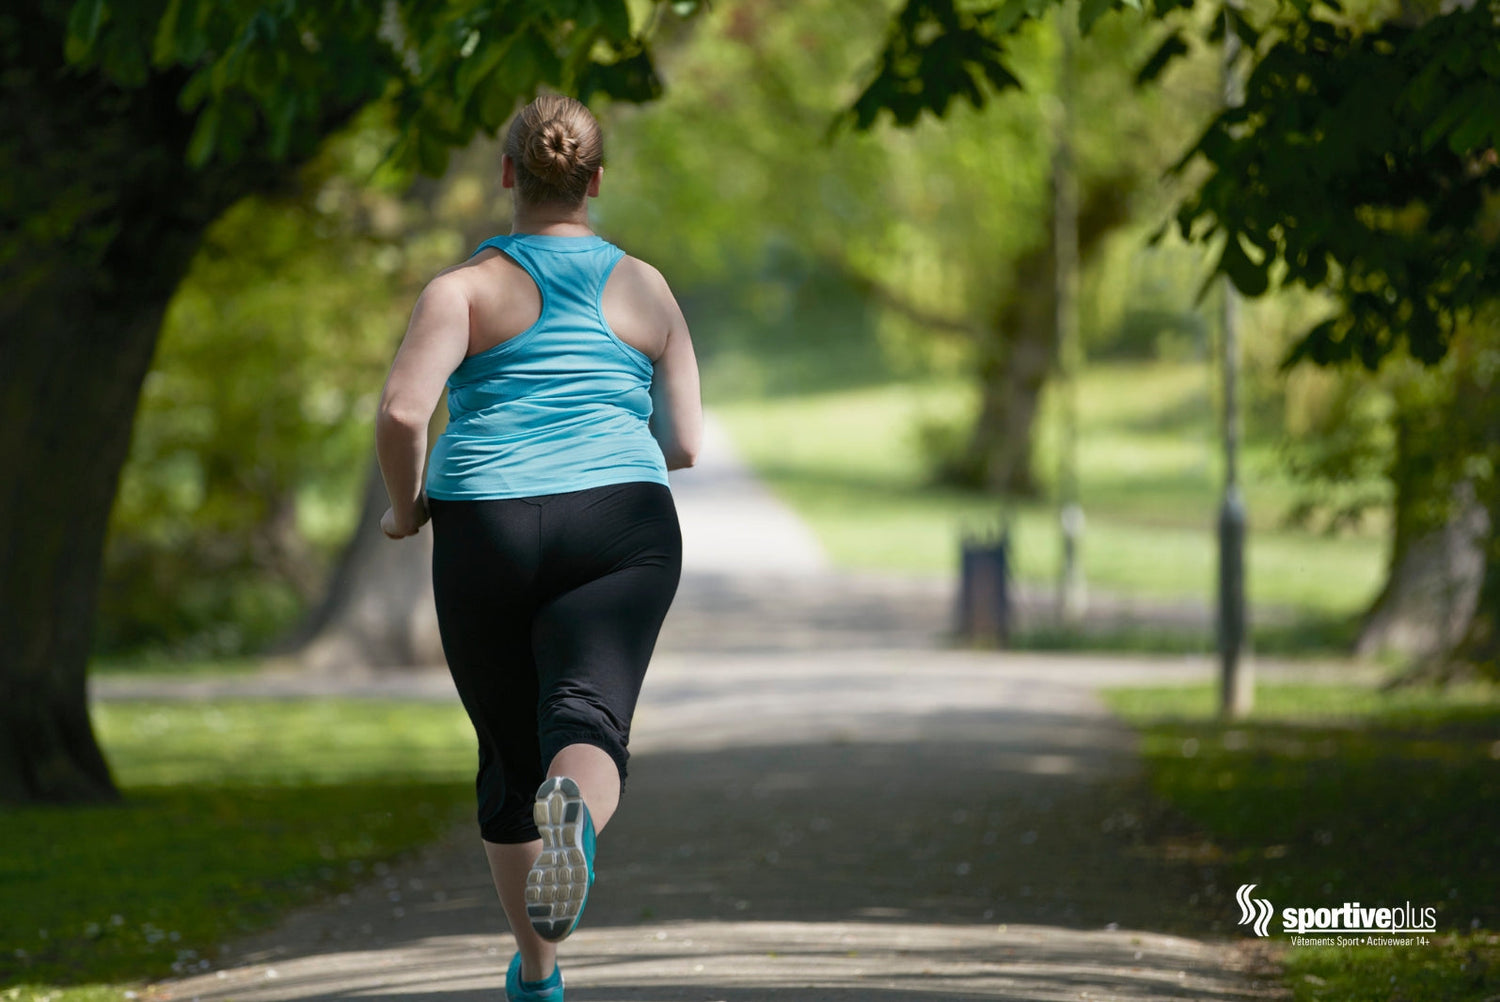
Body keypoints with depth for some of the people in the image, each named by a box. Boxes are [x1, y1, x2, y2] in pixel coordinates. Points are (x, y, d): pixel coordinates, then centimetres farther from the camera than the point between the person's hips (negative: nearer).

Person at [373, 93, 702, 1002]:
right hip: (621, 530, 0)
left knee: (510, 753, 15)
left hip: (488, 534, 0)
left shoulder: (467, 287, 2)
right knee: (590, 724, -16)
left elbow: (401, 413, -13)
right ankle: (575, 816, -53)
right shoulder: (645, 289, 9)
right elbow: (686, 445, 10)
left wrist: (407, 508, 5)